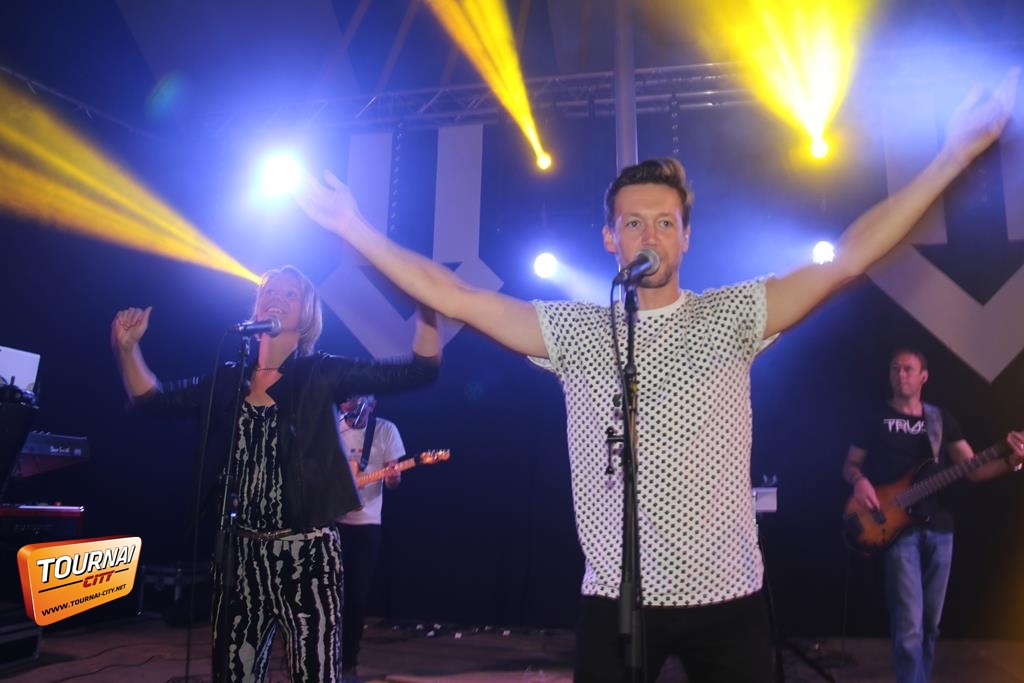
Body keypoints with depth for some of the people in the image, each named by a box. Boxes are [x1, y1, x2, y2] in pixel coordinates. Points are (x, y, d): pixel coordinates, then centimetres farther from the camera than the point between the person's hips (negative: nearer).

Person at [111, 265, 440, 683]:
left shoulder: (322, 375, -3)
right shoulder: (229, 379, 9)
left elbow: (420, 370, -11)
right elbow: (152, 398, 15)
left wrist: (426, 306, -23)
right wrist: (127, 347, 1)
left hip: (306, 551, -4)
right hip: (241, 552, 4)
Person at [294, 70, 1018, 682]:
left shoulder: (732, 316, -1)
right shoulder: (574, 331, 0)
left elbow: (847, 259, -7)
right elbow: (453, 297, -2)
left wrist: (956, 151, -12)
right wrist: (354, 226, -3)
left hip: (728, 598, 0)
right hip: (615, 602, 0)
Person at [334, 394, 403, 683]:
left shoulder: (386, 430, -2)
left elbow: (393, 478, -2)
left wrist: (393, 479, -25)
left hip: (365, 522, -1)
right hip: (329, 519, 2)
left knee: (357, 595, 1)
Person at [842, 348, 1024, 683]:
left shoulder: (942, 419, 11)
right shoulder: (877, 420, 3)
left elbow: (973, 469, 5)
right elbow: (850, 464, 8)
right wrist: (860, 481, -14)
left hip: (939, 527, 4)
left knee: (930, 621, 14)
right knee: (909, 625, -10)